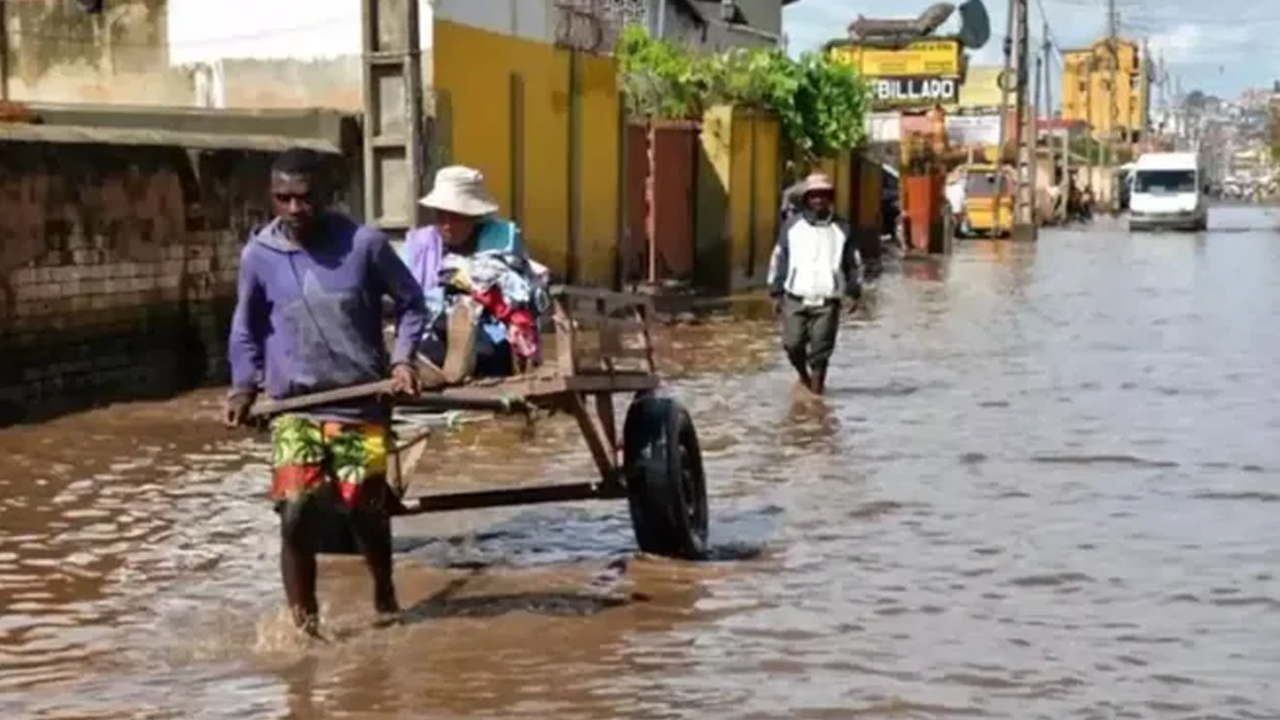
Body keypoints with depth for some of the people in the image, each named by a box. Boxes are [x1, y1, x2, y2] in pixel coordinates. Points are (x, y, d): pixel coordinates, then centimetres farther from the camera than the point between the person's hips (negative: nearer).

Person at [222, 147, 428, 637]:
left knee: (367, 512, 7)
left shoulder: (364, 244, -7)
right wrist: (244, 386, 1)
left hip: (362, 405, 0)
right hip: (294, 408, 1)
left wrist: (403, 359, -8)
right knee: (297, 512, -14)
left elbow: (411, 303, 5)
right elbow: (247, 330, 13)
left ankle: (385, 596, 35)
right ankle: (302, 620, 0)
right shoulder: (258, 256, -2)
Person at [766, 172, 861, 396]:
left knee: (821, 347, -5)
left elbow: (852, 264, 12)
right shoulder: (792, 226, 7)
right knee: (793, 343, -2)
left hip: (827, 301, 0)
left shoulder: (841, 229, 8)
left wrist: (854, 293, 6)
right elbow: (778, 260, 8)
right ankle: (802, 374, 25)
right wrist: (776, 293, 5)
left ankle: (817, 383, 7)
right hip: (795, 299, 0)